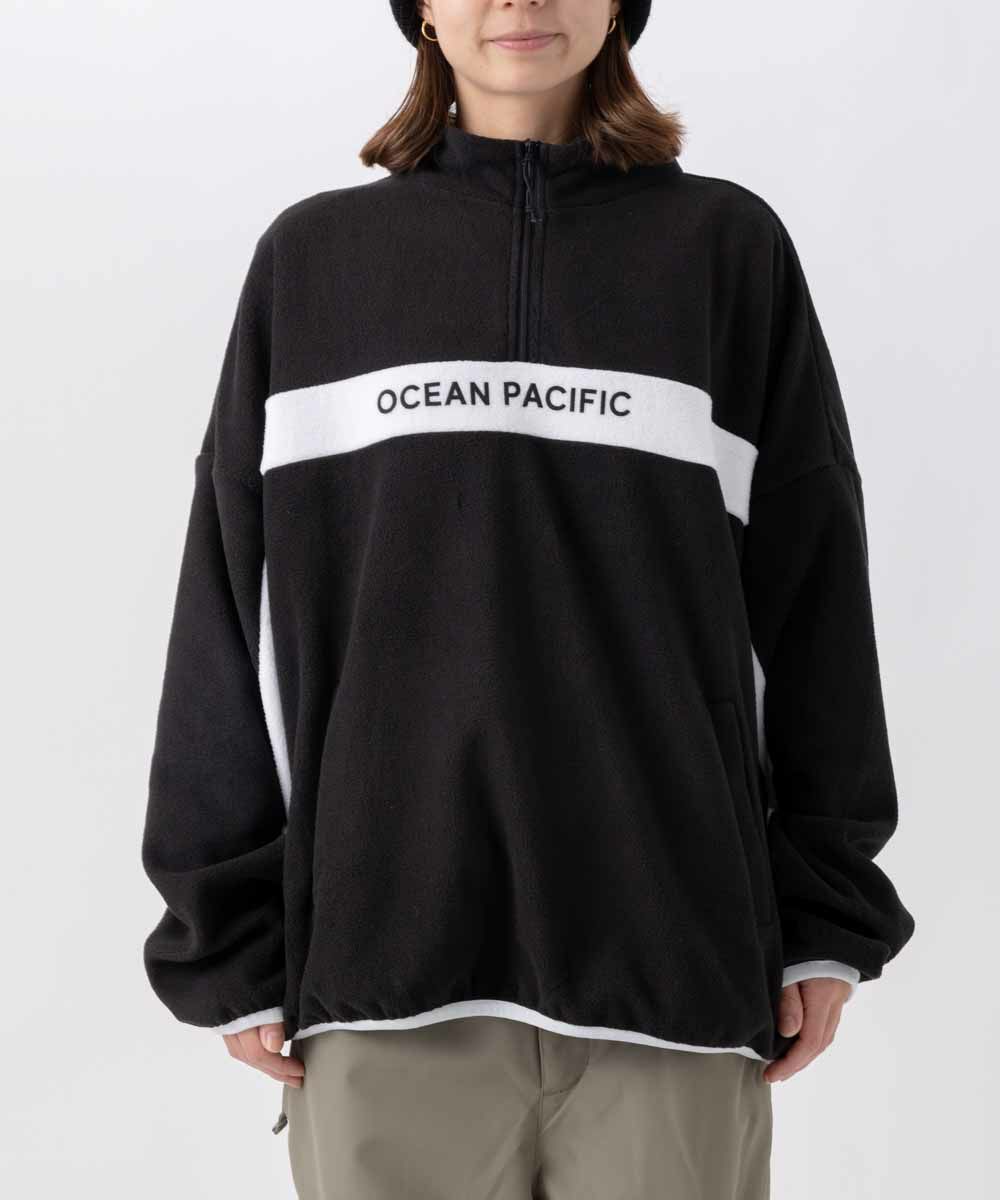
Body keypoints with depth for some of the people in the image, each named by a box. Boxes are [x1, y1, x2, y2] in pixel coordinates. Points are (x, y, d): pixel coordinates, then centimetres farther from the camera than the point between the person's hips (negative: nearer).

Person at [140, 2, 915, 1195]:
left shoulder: (729, 246, 7)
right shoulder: (312, 257, 9)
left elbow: (813, 586, 7)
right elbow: (230, 610, 7)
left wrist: (827, 916, 4)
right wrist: (229, 934, 4)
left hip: (671, 958, 0)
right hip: (387, 957, 1)